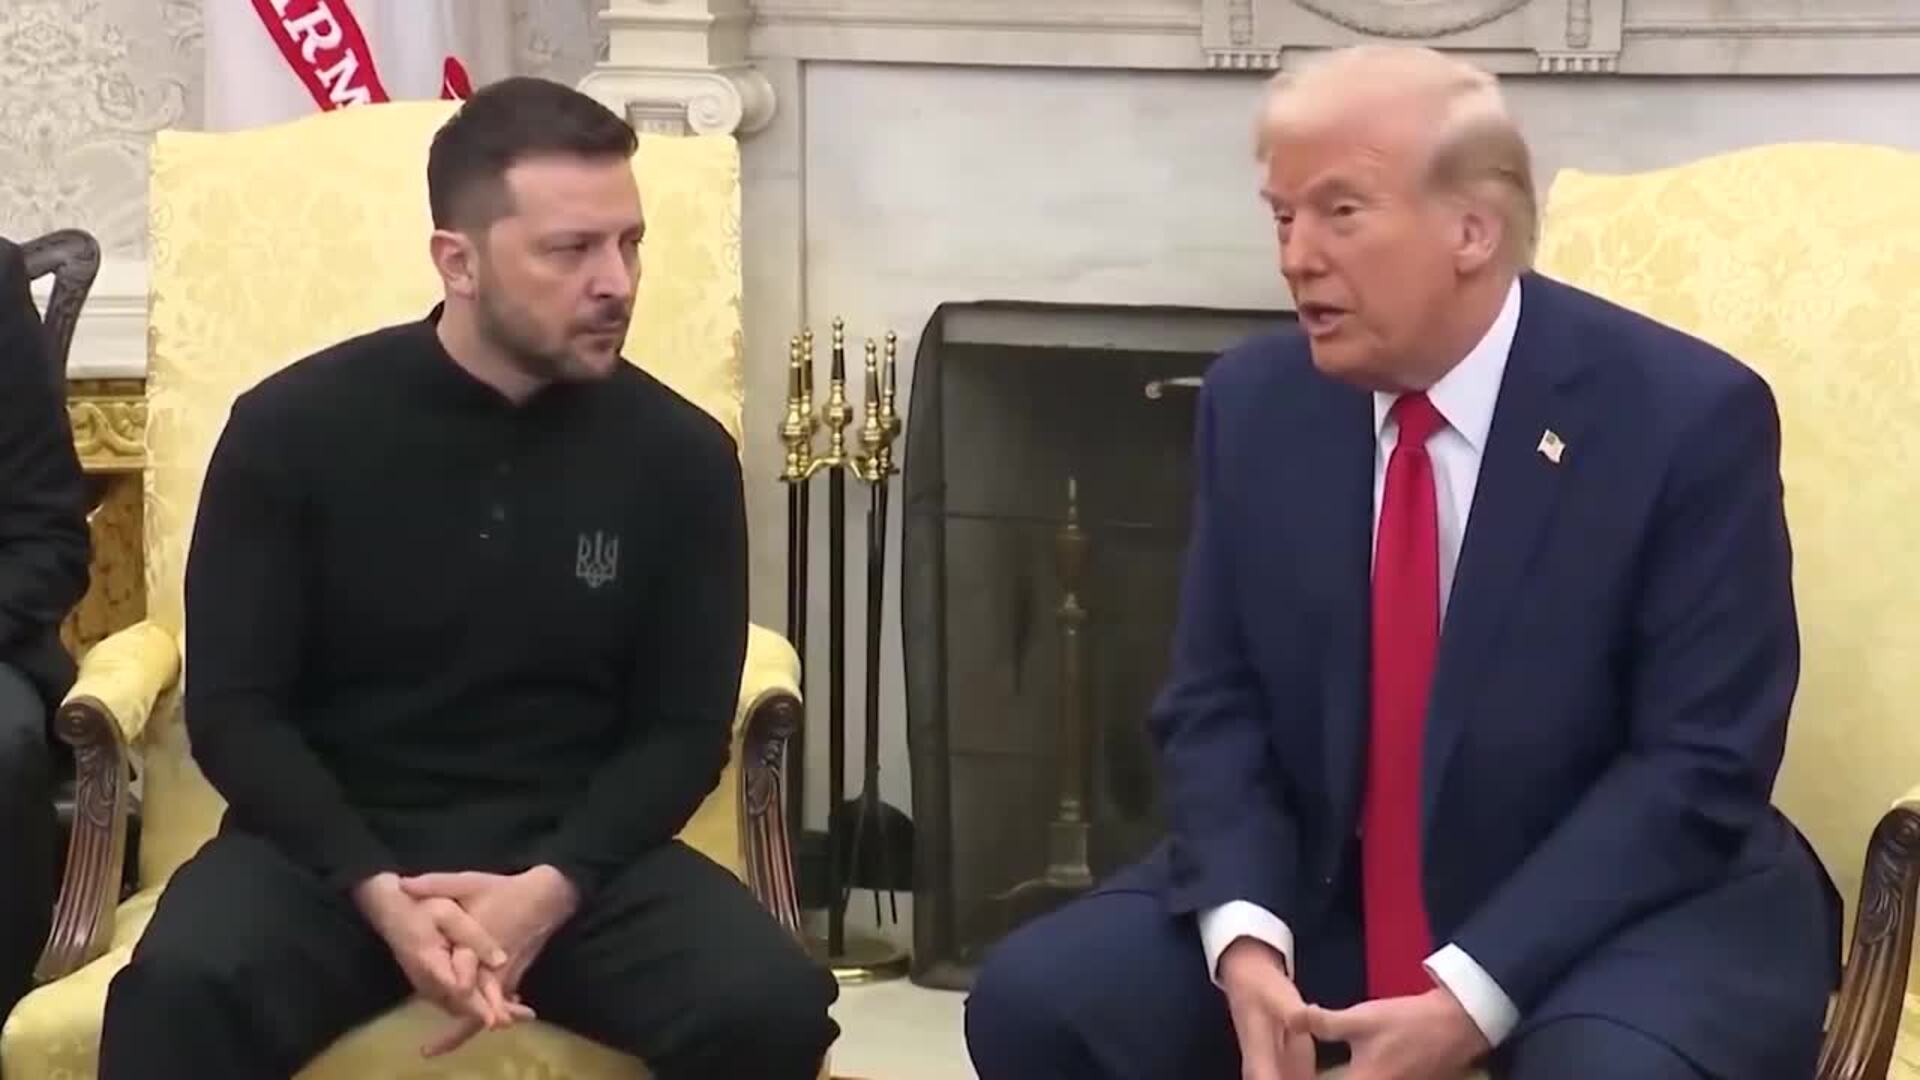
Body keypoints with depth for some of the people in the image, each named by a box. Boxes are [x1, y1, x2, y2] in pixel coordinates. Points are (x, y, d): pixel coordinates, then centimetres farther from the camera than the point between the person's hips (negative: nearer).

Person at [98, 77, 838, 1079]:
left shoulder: (681, 454, 1)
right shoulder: (293, 427, -3)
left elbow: (685, 727, 4)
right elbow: (234, 709, -2)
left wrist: (551, 886, -15)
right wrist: (379, 892, -19)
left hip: (573, 851, 2)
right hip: (334, 846, -2)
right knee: (179, 992, -34)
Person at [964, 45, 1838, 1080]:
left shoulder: (1688, 414, -13)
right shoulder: (1255, 403, 1)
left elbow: (1699, 762, -15)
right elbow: (1217, 707, 3)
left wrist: (1473, 996, -24)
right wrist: (1245, 936, -17)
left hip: (1622, 908, -4)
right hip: (1323, 892, 4)